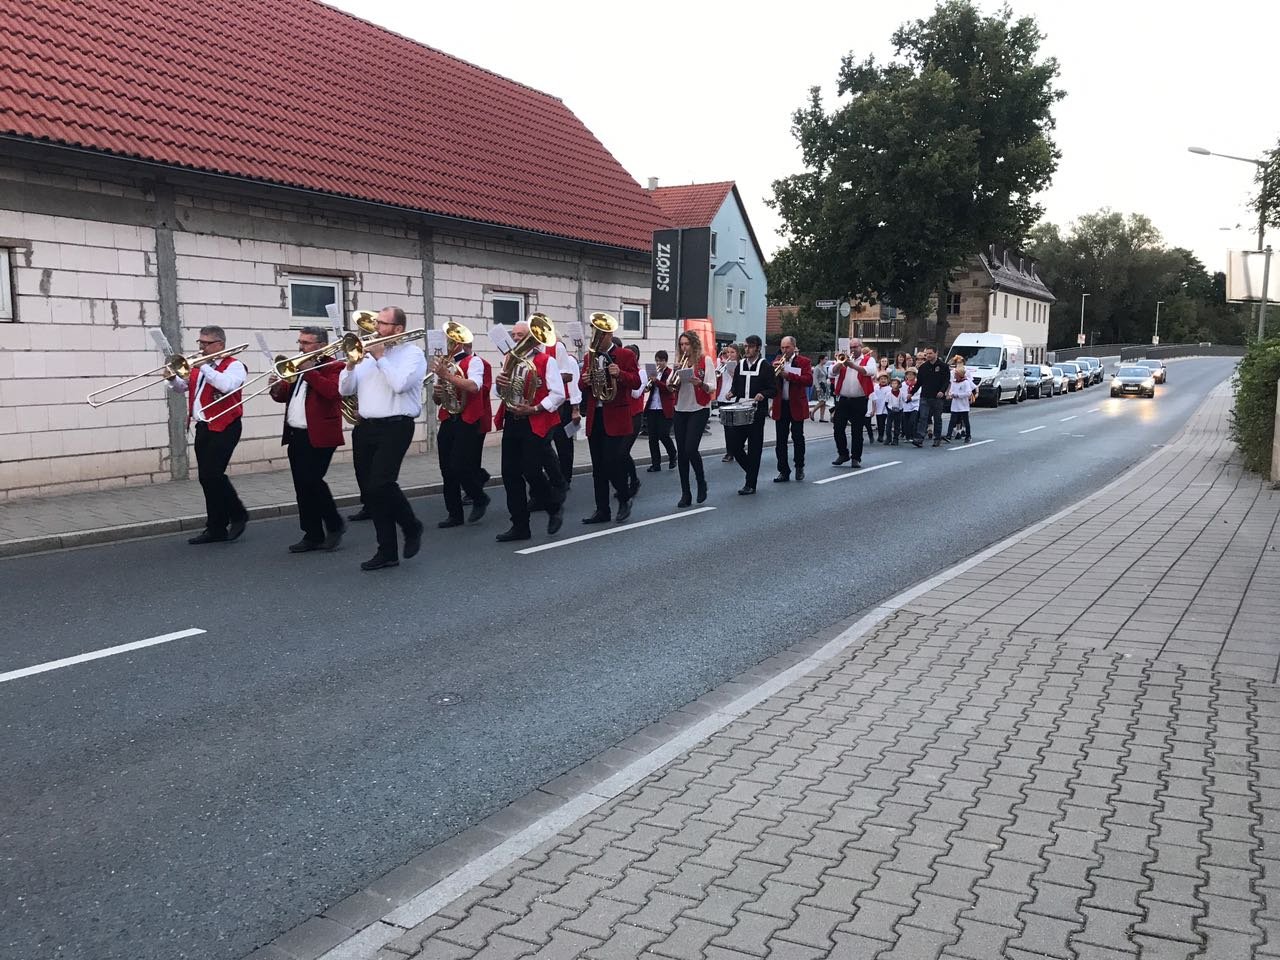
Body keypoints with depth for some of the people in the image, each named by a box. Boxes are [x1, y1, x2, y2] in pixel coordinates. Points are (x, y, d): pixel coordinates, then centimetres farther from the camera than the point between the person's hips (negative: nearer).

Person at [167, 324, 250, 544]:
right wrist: (173, 379, -2)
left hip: (224, 428, -8)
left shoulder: (233, 366, -5)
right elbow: (182, 388, 19)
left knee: (212, 474, -15)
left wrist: (204, 367, -19)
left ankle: (238, 516, 4)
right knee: (206, 478, 7)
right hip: (202, 427, 8)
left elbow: (226, 385, -24)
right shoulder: (197, 367, 17)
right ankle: (216, 528, 13)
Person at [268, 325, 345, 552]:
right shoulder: (298, 366, 20)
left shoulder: (333, 367, -5)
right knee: (302, 487, 7)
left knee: (311, 481, -13)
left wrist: (310, 371, -19)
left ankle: (335, 525, 5)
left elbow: (332, 391, -24)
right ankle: (313, 535, 13)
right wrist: (278, 388, 1)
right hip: (295, 435, 8)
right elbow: (286, 395, 22)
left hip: (319, 436, -8)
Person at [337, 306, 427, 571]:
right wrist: (351, 364, -4)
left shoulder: (412, 353, -1)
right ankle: (387, 551, 12)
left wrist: (380, 357, -10)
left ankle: (411, 526, 8)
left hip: (396, 427, -7)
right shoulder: (368, 354, 15)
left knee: (380, 484, -18)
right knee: (372, 490, 5)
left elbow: (400, 384, -19)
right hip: (369, 427, 7)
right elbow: (345, 390, 12)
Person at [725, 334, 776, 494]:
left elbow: (773, 389, -3)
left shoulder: (765, 367, -2)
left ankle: (750, 484, 6)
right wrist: (732, 393, -3)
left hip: (757, 413, -5)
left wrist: (763, 394, -23)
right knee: (734, 446, 1)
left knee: (754, 450, 0)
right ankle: (751, 471, 25)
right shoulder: (740, 365, 12)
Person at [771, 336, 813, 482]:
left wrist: (788, 375, -23)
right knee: (780, 440, 2)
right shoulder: (777, 361, 10)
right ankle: (783, 471, 8)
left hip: (796, 405, -3)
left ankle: (799, 467, 21)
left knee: (798, 438, 4)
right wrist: (773, 370, -14)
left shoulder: (804, 362, -1)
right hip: (780, 406, 3)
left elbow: (809, 381, -16)